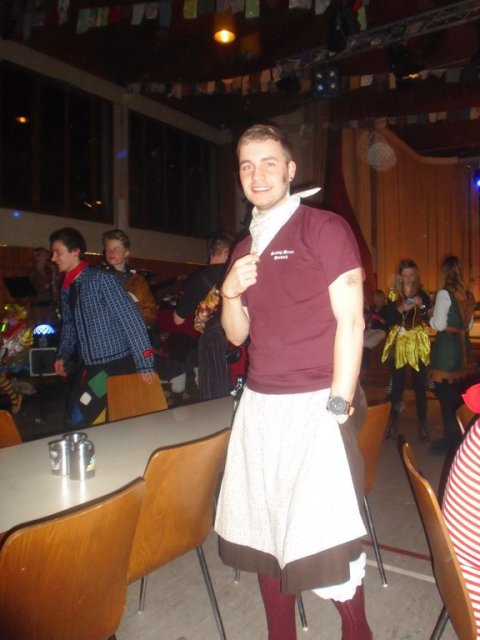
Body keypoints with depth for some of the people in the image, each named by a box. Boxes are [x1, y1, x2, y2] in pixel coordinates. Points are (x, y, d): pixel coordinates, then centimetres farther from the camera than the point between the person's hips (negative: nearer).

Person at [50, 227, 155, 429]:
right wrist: (63, 356, 8)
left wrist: (144, 363, -19)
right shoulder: (67, 287, 9)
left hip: (115, 362, -7)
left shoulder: (101, 278, -14)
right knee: (74, 419, 14)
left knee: (80, 421, -4)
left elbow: (130, 318, -17)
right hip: (89, 365, 8)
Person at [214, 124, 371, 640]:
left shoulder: (325, 229, -5)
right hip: (258, 405, 6)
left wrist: (339, 404, -13)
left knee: (322, 537, -3)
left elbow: (351, 321, -10)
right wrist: (230, 293, -6)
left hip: (314, 406, -6)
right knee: (262, 532, 13)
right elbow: (237, 335, 13)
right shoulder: (244, 249, 14)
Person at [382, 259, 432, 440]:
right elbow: (388, 321, -6)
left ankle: (422, 424, 13)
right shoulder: (393, 295, 2)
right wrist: (400, 309, -20)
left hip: (419, 345, 0)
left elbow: (431, 320, -4)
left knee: (420, 386, 0)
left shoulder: (423, 295, 3)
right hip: (398, 345, 0)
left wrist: (422, 306, -19)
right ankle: (393, 422, 15)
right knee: (397, 385, 0)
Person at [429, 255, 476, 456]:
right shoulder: (467, 294, 7)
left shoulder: (445, 293, -14)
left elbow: (439, 325, -15)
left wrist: (429, 315, 3)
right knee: (457, 392, 16)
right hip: (462, 344, 7)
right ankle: (458, 438, 26)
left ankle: (451, 442, 7)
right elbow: (469, 323, 15)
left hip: (446, 344, -7)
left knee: (445, 394, 1)